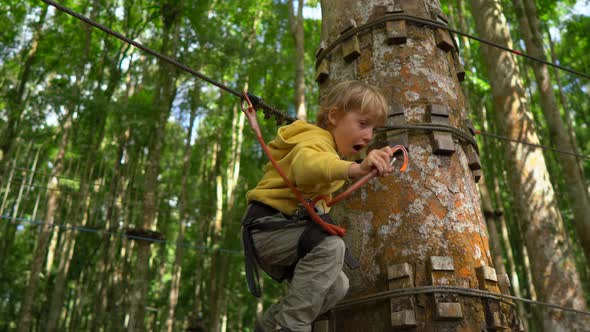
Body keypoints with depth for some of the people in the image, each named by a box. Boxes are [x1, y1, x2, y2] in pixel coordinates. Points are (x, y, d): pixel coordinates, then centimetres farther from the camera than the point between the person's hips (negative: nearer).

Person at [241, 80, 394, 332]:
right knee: (330, 246, -32)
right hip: (266, 226, -10)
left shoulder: (329, 149, 20)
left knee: (337, 286, 0)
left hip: (282, 231, 10)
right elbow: (307, 165, -41)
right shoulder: (315, 139, -14)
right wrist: (354, 169, -58)